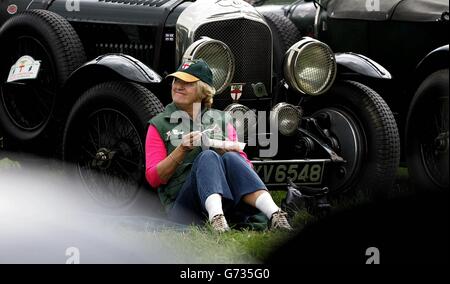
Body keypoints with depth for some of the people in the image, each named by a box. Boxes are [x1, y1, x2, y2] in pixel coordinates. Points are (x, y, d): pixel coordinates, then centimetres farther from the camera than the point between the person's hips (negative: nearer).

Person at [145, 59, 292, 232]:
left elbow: (246, 168, 15)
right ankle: (216, 220, -58)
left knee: (230, 158, -27)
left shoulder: (222, 120, 21)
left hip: (227, 199, 2)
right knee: (208, 157, -29)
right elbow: (153, 178, 2)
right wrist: (182, 150, -12)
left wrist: (230, 150, -7)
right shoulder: (159, 125, 14)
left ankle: (275, 216, -50)